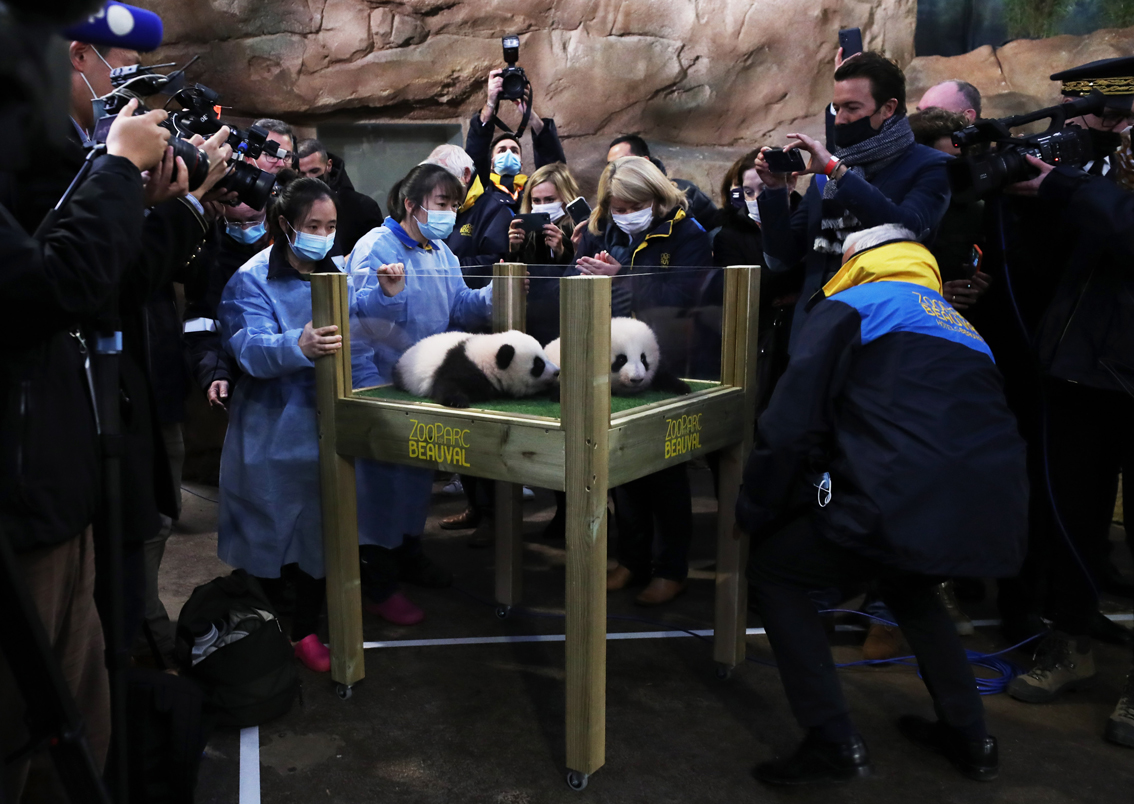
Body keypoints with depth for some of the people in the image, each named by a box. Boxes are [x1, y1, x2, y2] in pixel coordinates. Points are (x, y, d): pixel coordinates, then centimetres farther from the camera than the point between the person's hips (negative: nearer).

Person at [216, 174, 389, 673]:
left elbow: (356, 347, 14)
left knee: (322, 528, 8)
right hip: (275, 430, -4)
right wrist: (299, 346, -43)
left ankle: (306, 628, 23)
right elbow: (249, 348, -25)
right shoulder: (253, 280, -9)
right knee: (272, 533, 6)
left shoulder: (335, 273, 9)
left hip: (327, 422, 5)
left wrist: (371, 402, -2)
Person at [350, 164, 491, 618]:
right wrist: (385, 291, -42)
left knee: (420, 468, 19)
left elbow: (461, 308, 9)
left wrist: (495, 293, -6)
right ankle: (378, 584, 9)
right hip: (383, 383, -8)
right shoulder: (376, 247, -14)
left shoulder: (442, 253, 12)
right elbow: (360, 313, -23)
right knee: (381, 475, -2)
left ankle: (408, 554, 38)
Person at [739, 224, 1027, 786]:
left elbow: (793, 422, -2)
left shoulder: (851, 305, 8)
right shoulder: (960, 325, 29)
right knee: (906, 581, 37)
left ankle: (833, 743, 9)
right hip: (996, 522, 8)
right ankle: (967, 736, 37)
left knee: (772, 569, 14)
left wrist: (755, 510, 11)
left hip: (904, 507, -8)